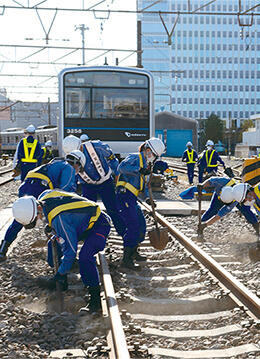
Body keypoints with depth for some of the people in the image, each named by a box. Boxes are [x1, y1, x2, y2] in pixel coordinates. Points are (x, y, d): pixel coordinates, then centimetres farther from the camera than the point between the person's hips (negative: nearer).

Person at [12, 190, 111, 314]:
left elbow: (70, 249, -32)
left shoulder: (59, 217, -37)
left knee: (84, 257, -30)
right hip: (83, 223, 10)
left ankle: (96, 297, -14)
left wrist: (61, 273, -21)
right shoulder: (45, 195, -11)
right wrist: (51, 226, 19)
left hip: (99, 224, -10)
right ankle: (61, 283, 24)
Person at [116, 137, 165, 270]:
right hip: (125, 195, -10)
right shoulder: (135, 157, -6)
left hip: (132, 198, 10)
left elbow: (143, 184, 30)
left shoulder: (145, 164, 23)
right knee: (133, 226, -17)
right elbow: (122, 167, -26)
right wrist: (139, 169, -32)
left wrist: (148, 198, 18)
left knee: (141, 225, 15)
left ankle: (133, 251, 32)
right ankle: (126, 259, -18)